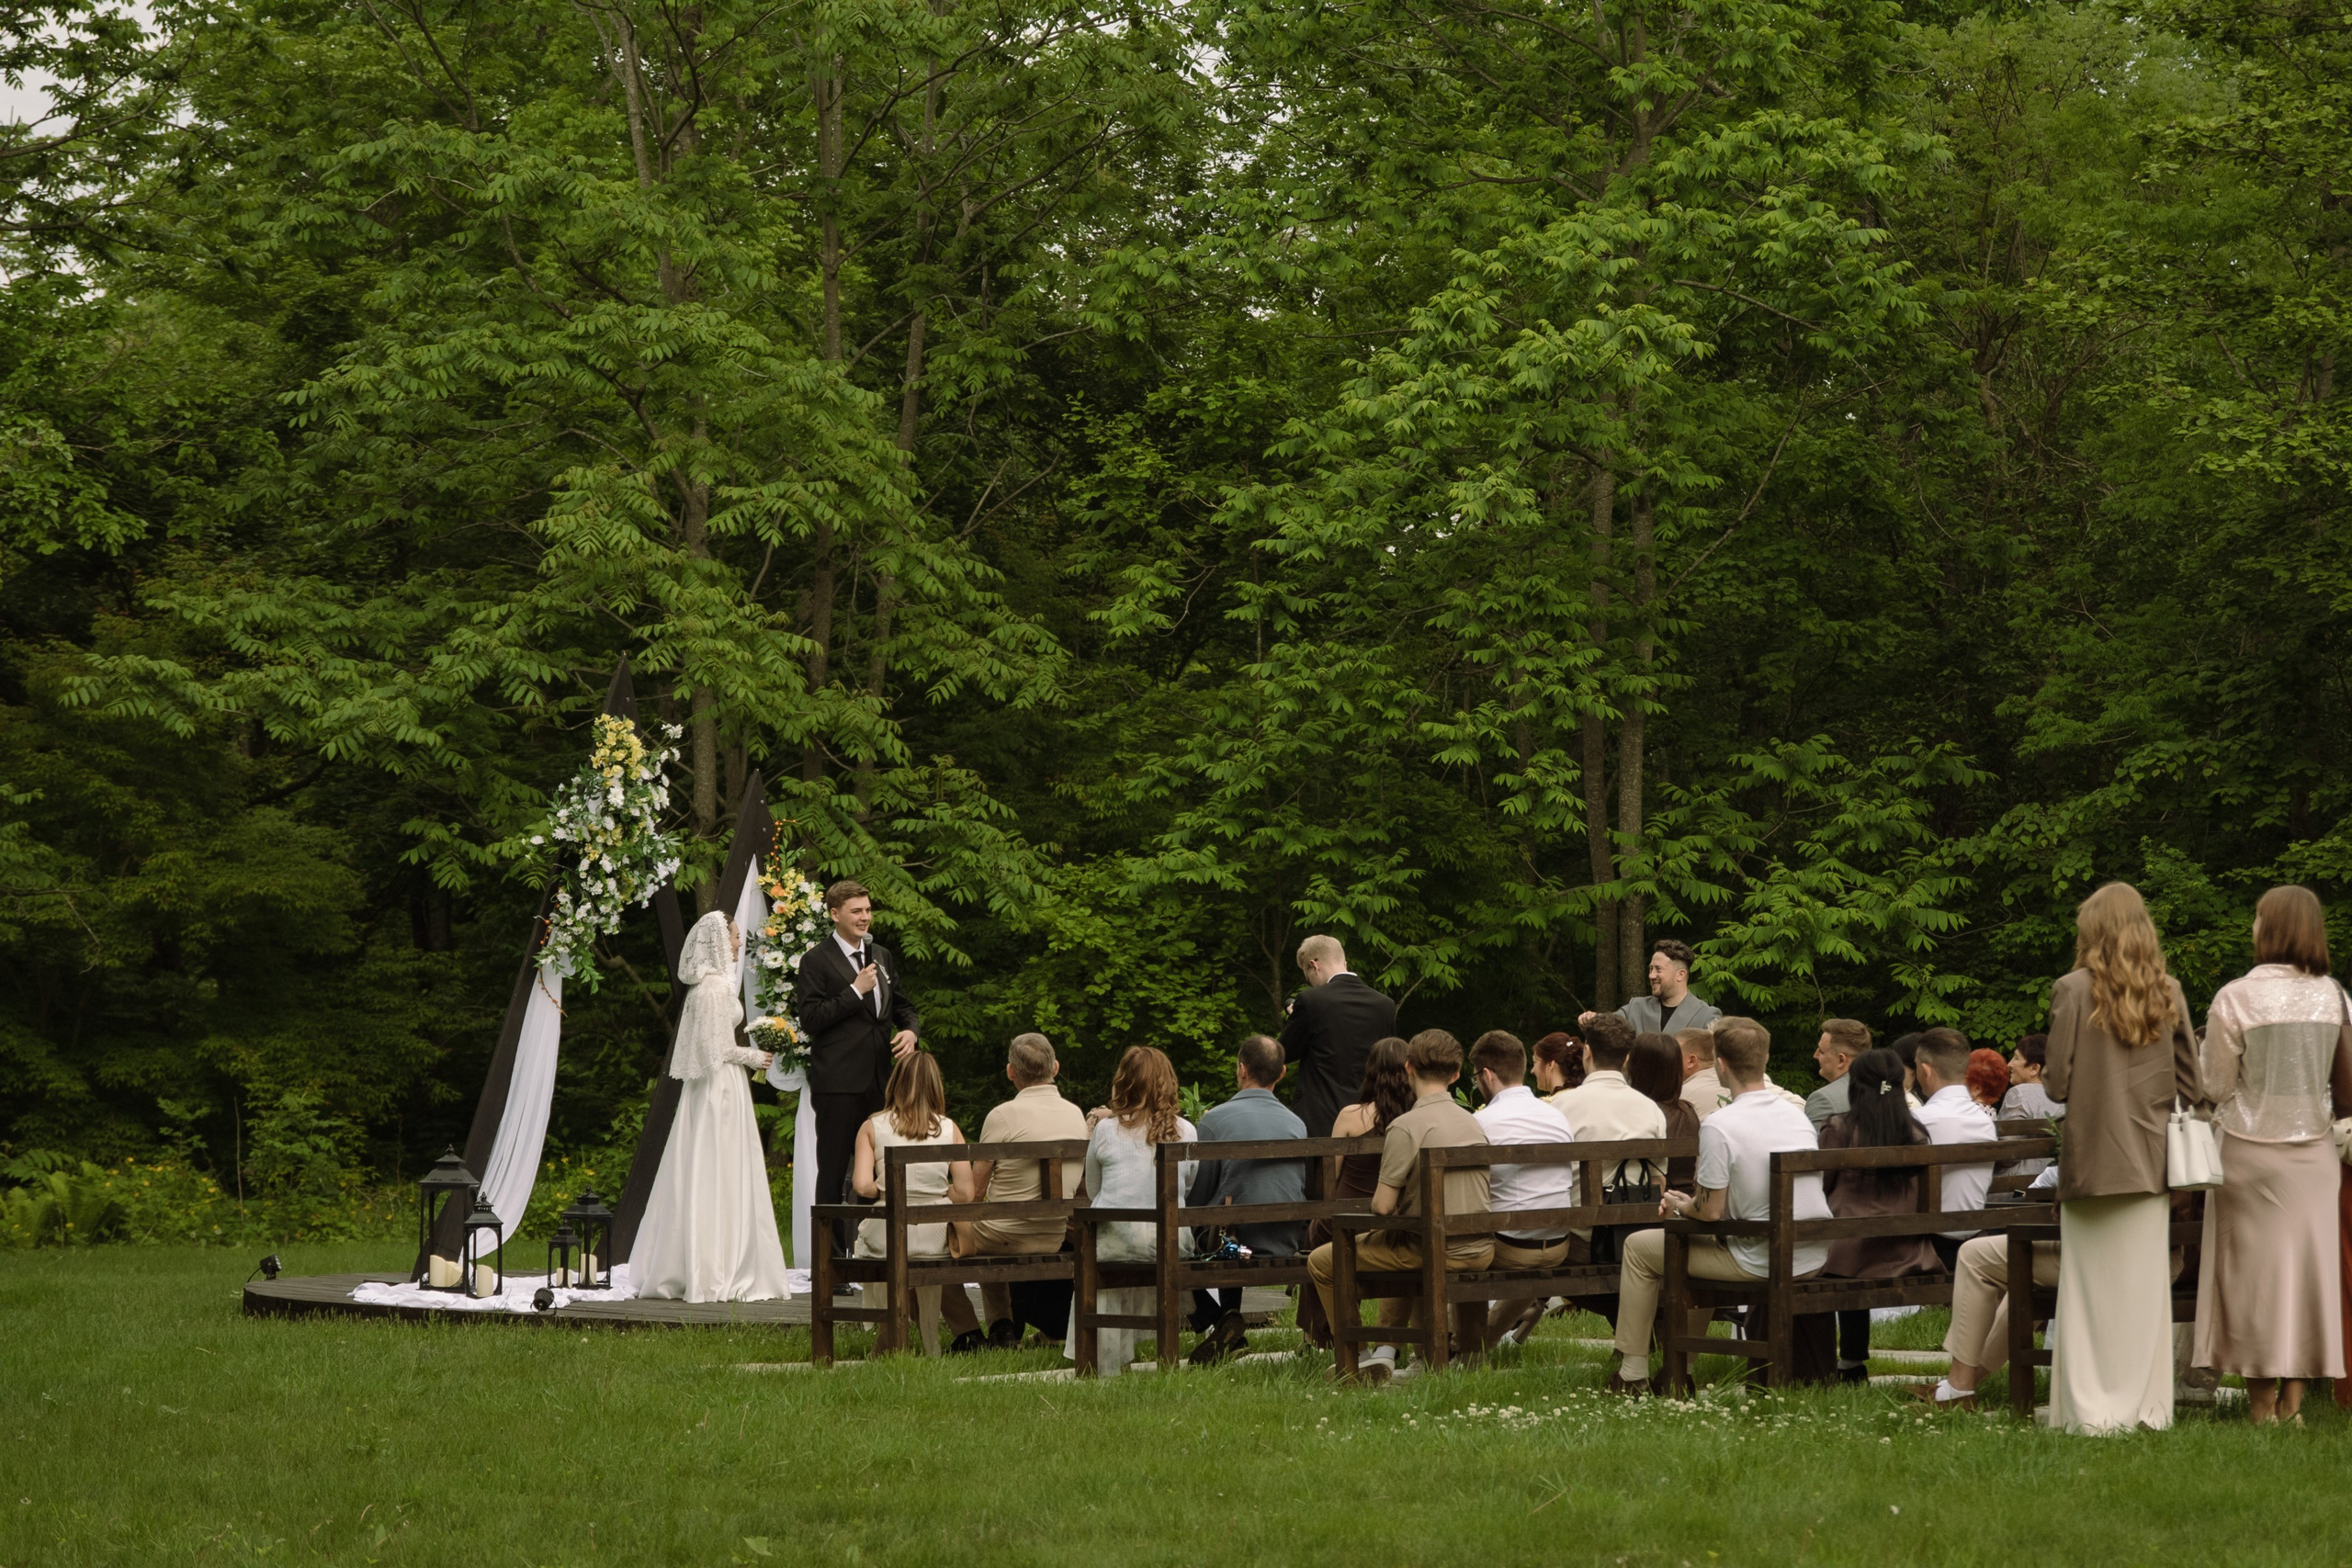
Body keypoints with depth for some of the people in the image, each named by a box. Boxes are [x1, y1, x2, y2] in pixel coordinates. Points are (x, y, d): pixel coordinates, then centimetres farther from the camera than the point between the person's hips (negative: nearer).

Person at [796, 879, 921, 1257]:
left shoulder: (883, 957, 16)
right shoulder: (817, 960, -4)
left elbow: (902, 1005, 23)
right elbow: (811, 1018, -11)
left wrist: (910, 1029, 1)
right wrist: (856, 991, -15)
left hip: (879, 1080, 6)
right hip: (838, 1081, -6)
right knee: (833, 1170, -1)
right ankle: (832, 1251, 2)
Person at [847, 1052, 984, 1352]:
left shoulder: (872, 1127, 0)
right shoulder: (949, 1130, 1)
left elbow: (863, 1186, -9)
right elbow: (965, 1193, -3)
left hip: (888, 1236, -2)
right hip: (937, 1236, 2)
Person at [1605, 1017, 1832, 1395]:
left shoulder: (1718, 1126, -16)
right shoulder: (1796, 1113, 6)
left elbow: (1711, 1212, -13)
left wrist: (1681, 1206, 9)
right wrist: (1695, 1202, 23)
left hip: (1761, 1263, -7)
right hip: (1815, 1260, 7)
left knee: (1639, 1247, 12)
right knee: (1692, 1241, 35)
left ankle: (1632, 1374, 17)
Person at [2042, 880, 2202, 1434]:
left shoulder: (2073, 991, -8)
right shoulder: (2168, 994, 2)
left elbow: (2058, 1085, -10)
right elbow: (2191, 1086, 5)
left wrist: (2048, 1077, 12)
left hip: (2091, 1160, -3)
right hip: (2150, 1160, 3)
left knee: (2091, 1287, 3)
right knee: (2145, 1285, 7)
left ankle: (2093, 1409, 1)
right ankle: (2145, 1405, 8)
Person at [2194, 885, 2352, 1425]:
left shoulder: (2235, 998, -13)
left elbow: (2216, 1087, -9)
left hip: (2251, 1151, -3)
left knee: (2256, 1265, 3)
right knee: (2306, 1260, 8)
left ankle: (2261, 1403, 4)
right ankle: (2293, 1399, 8)